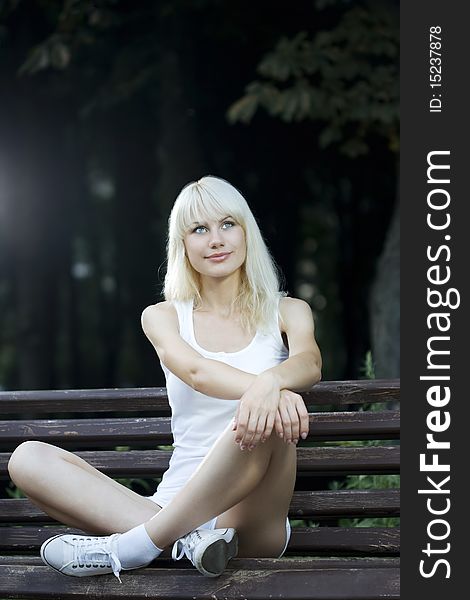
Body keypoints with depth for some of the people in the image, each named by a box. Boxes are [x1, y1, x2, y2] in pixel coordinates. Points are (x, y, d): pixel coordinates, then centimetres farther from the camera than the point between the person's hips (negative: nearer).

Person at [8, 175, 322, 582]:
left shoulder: (287, 312, 10)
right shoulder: (163, 317, 11)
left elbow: (309, 363, -13)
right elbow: (195, 371, -11)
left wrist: (270, 382, -38)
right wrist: (271, 390, -32)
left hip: (251, 521, -2)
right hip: (175, 501, 2)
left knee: (267, 415, -34)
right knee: (28, 458, -14)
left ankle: (133, 546, -25)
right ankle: (192, 537, -30)